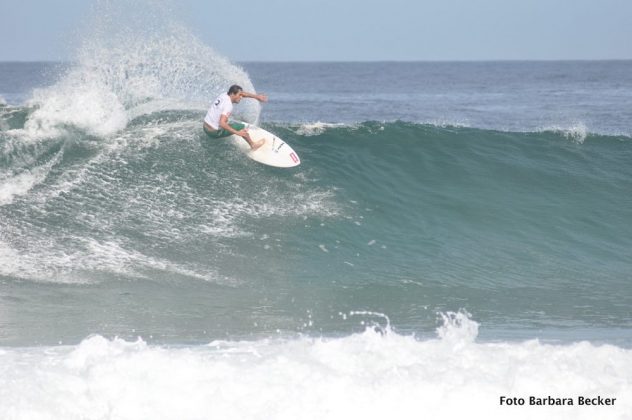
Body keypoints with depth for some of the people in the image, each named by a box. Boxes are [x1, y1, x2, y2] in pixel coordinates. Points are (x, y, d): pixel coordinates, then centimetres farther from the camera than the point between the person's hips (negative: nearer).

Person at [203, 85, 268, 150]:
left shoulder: (224, 95, -1)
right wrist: (237, 132, -32)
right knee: (241, 127, 2)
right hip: (214, 132, -8)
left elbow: (243, 93, 13)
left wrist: (256, 96, 13)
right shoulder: (228, 105, -25)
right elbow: (222, 123, -35)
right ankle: (253, 145, 21)